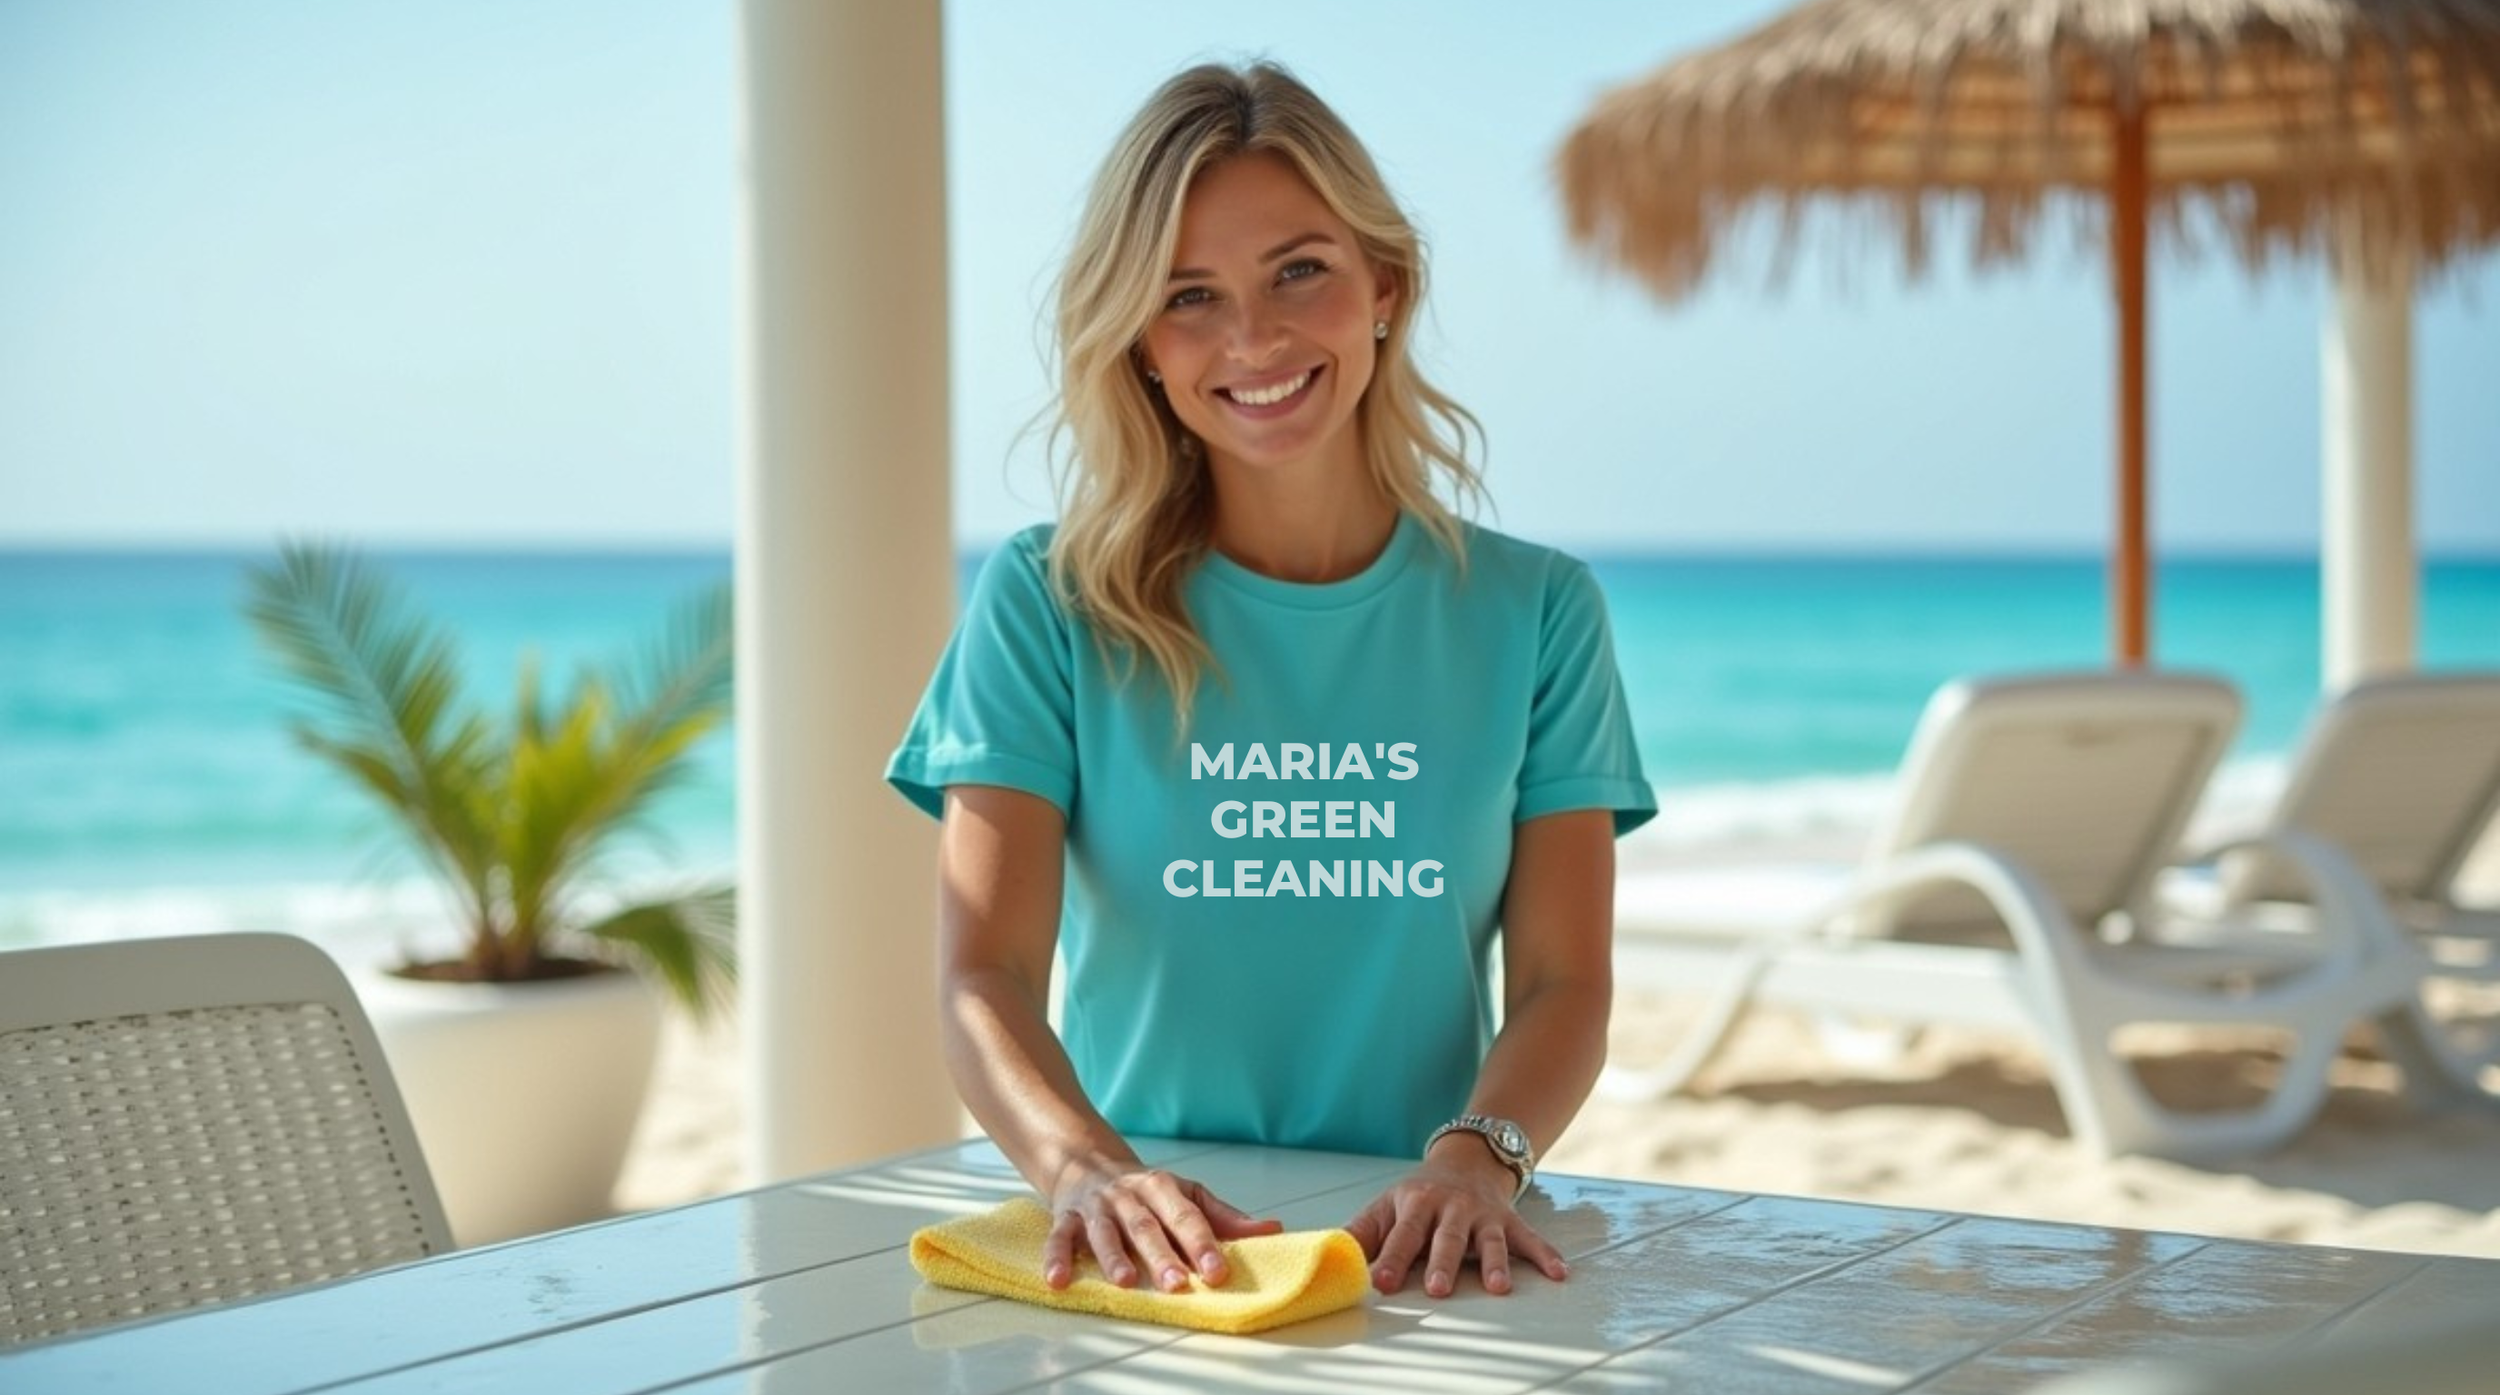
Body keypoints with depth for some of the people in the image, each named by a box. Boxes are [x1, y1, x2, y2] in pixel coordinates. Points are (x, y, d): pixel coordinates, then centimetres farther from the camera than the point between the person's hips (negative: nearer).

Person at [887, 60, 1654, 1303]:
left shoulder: (1532, 611, 9)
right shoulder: (1047, 604, 4)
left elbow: (1565, 986, 3)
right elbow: (984, 977, -4)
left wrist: (1478, 1156, -18)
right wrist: (1090, 1169, -24)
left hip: (1410, 1250, 1)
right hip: (1143, 1250, 0)